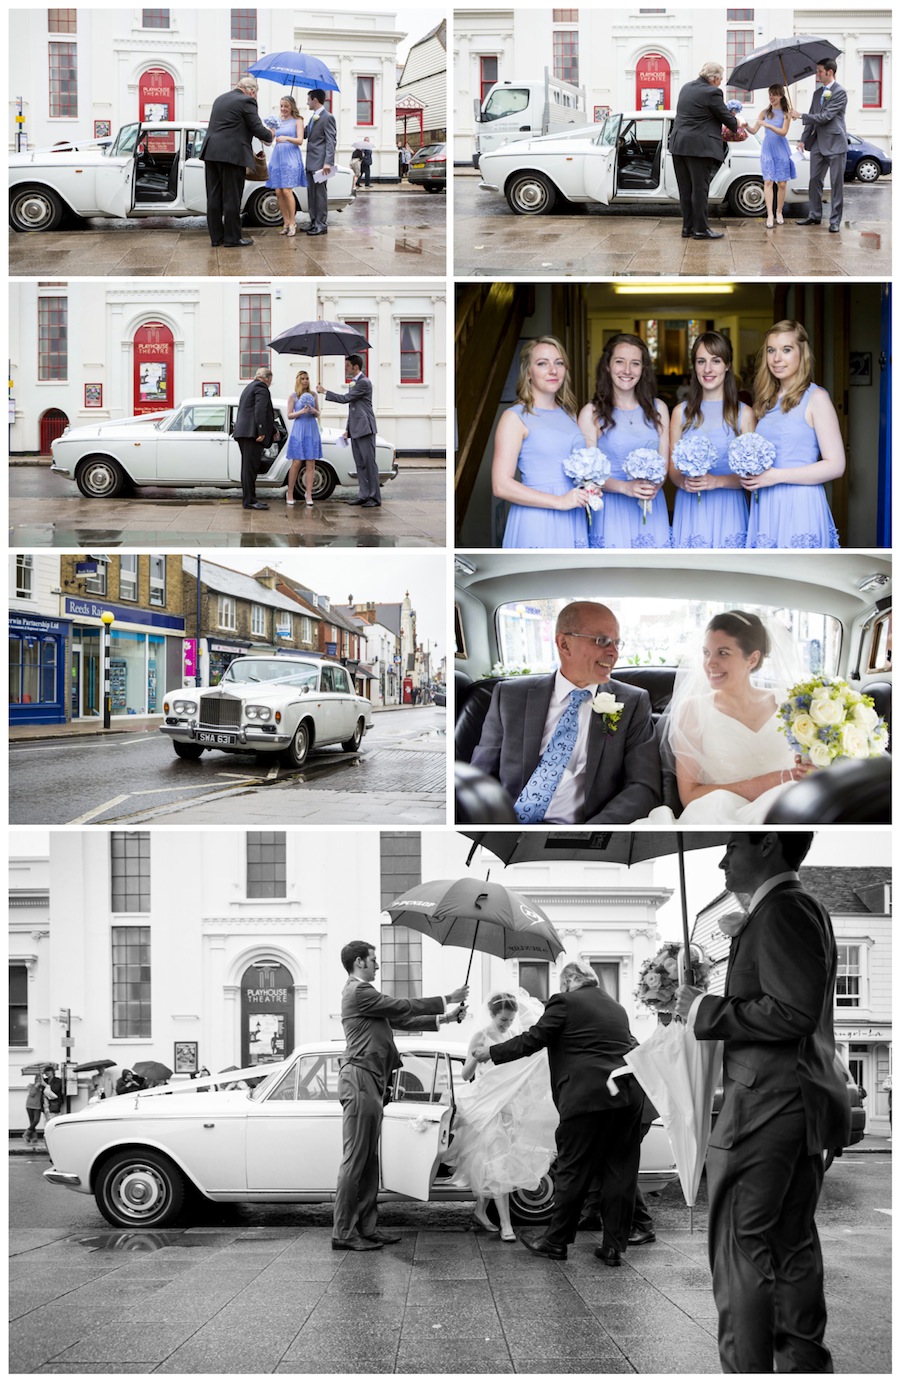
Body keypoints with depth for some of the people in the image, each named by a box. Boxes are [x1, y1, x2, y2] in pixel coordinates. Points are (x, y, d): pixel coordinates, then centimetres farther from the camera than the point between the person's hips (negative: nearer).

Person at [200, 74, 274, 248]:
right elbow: (257, 128, -8)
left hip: (211, 153, 7)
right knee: (231, 198, -2)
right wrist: (269, 136, 12)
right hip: (232, 154, -7)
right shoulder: (247, 101, -6)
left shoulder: (220, 99, 18)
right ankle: (231, 238, 1)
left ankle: (216, 237, 11)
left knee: (214, 197, 8)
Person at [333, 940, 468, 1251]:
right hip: (360, 1079, -11)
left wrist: (440, 1019, 17)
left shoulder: (363, 993, 22)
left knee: (369, 1159, 11)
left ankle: (366, 1227, 14)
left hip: (370, 1083, 11)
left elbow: (400, 1020, 23)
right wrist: (446, 1000, -1)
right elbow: (402, 1007, -10)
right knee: (355, 1158, -10)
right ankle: (343, 1233, -9)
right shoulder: (358, 992, -11)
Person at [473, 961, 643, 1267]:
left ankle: (555, 1241, 11)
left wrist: (492, 1052, 13)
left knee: (572, 1171, 3)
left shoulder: (565, 1002, 0)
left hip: (588, 1096, -6)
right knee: (621, 1171, 7)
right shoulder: (616, 1008, 20)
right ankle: (614, 1247, 8)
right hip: (629, 1096, 6)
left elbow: (532, 1040, 0)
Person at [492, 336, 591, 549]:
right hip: (537, 522, -6)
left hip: (573, 521, 6)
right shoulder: (515, 417, -5)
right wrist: (559, 501, -18)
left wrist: (589, 491, 5)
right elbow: (501, 486, -14)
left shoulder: (568, 414, 15)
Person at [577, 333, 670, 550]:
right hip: (612, 511, -3)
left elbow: (664, 463, 10)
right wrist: (625, 487, -21)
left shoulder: (657, 408, 10)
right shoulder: (592, 413, -2)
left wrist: (653, 487, -12)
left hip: (653, 510, 3)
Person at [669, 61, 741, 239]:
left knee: (685, 189, 11)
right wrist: (738, 123, 17)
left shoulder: (686, 88, 12)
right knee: (700, 189, -2)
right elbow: (727, 118, -5)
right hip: (699, 147, -8)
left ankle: (687, 227, 14)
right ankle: (701, 229, 0)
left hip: (679, 144, 8)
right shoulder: (711, 92, -12)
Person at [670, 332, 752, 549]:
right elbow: (672, 467, 11)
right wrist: (683, 481, -11)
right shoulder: (681, 412, 8)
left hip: (727, 512, -2)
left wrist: (717, 481, -16)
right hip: (689, 510, 2)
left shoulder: (744, 414, 1)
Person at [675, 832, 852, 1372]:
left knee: (741, 1249, -6)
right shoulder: (805, 908, 17)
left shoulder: (784, 909, -14)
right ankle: (804, 1363, 21)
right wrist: (708, 1007, 11)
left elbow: (794, 1013, -22)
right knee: (793, 1246, 15)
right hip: (799, 1102, 10)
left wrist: (706, 1012, -13)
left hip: (767, 1105, -10)